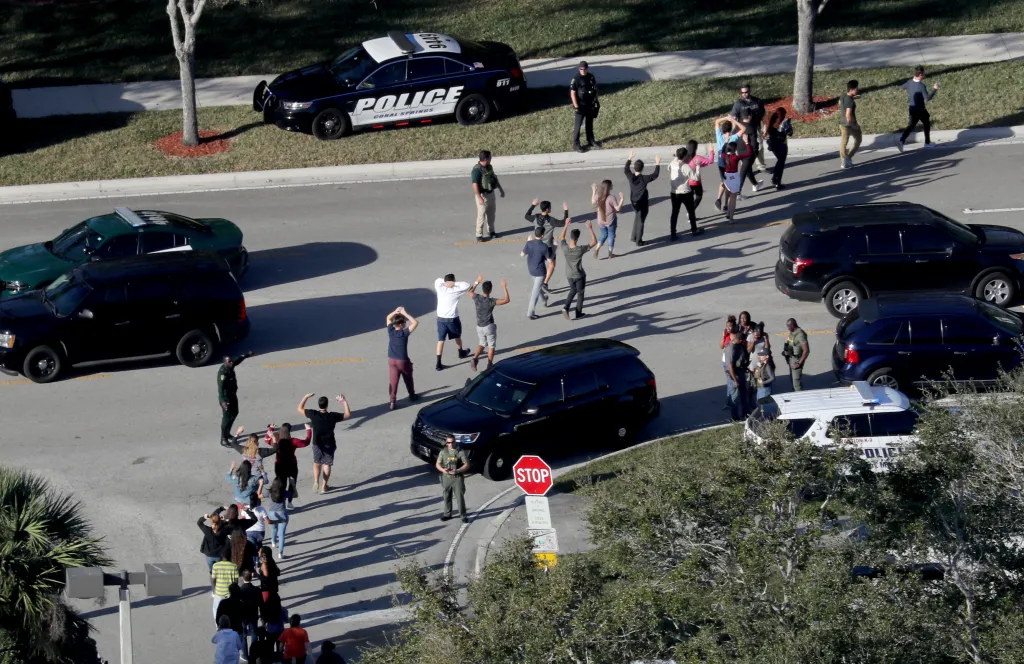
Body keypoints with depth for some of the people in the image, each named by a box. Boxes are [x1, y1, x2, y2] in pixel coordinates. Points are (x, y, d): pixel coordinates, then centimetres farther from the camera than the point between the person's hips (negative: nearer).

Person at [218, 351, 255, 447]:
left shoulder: (230, 366, -3)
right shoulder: (222, 372, -30)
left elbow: (237, 359, 19)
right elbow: (220, 387, -36)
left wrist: (247, 355, 32)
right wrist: (222, 401, -44)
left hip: (233, 395, 10)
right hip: (226, 397, -10)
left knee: (234, 414, 22)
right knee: (227, 417, -3)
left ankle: (227, 434, 38)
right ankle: (223, 439, 6)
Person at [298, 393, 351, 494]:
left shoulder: (313, 414, -21)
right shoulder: (333, 416, -22)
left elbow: (299, 409, -6)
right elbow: (348, 415, -9)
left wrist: (306, 397, 0)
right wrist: (344, 402, -6)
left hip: (317, 445, 1)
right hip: (329, 445, -1)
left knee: (317, 463, 20)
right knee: (327, 465, 15)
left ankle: (316, 482, 0)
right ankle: (324, 486, 18)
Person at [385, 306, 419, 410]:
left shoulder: (390, 331, -7)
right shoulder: (404, 333, -20)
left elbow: (388, 318, 11)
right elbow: (415, 322, -20)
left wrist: (395, 311, -4)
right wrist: (405, 313, -18)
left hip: (392, 360, 3)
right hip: (403, 361, -3)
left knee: (393, 381, 2)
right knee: (408, 379, 20)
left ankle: (392, 401, -5)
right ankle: (412, 396, 38)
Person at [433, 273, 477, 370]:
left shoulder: (440, 289, -6)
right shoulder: (455, 290, -14)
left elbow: (437, 280, 10)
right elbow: (466, 285, -9)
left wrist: (445, 282, -6)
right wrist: (455, 283, -15)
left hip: (441, 318, 2)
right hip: (452, 318, -2)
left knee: (441, 340, 3)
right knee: (457, 336, 25)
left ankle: (439, 364, -3)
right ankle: (461, 353, 49)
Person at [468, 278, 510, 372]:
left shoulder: (477, 298, -8)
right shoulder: (491, 301, -21)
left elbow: (470, 292, 17)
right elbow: (507, 300, -27)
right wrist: (504, 287, -19)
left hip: (479, 326, 5)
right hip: (489, 326, -5)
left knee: (482, 344, 22)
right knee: (491, 346, 12)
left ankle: (474, 358, -2)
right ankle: (489, 366, 14)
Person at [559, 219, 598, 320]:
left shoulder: (564, 248, -22)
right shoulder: (580, 249, -31)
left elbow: (561, 238, 1)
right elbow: (594, 242, -21)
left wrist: (566, 225, 5)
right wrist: (590, 229, -20)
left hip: (569, 275, 4)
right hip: (579, 275, -4)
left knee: (573, 290, 28)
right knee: (580, 294, 19)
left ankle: (566, 308, 12)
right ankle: (578, 314, 31)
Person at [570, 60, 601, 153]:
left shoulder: (591, 77, 0)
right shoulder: (576, 79, -17)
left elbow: (595, 89, 12)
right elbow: (572, 93, -17)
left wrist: (596, 101, 12)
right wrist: (576, 106, -20)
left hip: (590, 105, 6)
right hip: (581, 105, -6)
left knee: (589, 123, 18)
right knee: (578, 125, -2)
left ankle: (591, 140, 32)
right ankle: (576, 144, 1)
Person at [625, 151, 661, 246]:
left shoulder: (630, 177, -11)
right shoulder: (644, 178, -24)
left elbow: (626, 169, 9)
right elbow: (655, 174, -16)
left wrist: (629, 159, 18)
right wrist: (657, 164, -7)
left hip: (634, 202, 5)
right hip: (643, 203, -5)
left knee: (636, 219, 26)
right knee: (640, 221, 5)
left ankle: (634, 237, 33)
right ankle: (638, 241, 13)